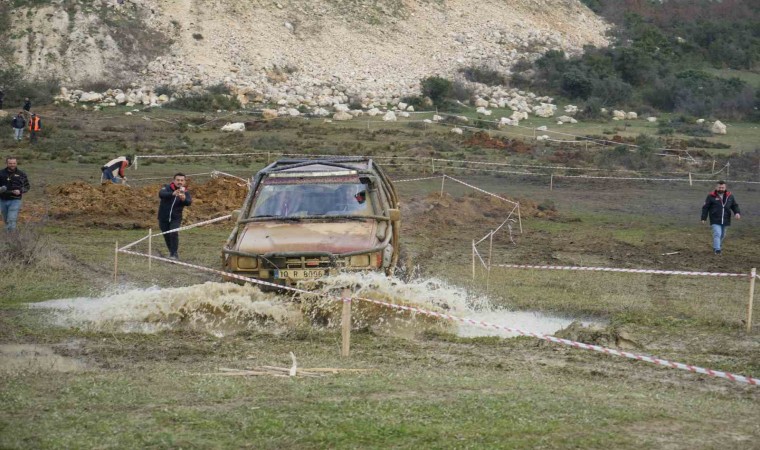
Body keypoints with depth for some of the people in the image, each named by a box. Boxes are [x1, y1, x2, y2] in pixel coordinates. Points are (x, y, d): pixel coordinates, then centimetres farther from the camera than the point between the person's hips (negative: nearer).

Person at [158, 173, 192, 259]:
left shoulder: (185, 192, -7)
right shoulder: (167, 188, -10)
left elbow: (189, 202, -26)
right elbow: (161, 194, -32)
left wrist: (184, 199, -51)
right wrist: (172, 194, -51)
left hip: (176, 218, -1)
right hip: (163, 218, 1)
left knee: (174, 234, -21)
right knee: (167, 236, 9)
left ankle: (174, 253, -11)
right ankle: (171, 252, 32)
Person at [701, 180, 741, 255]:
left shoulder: (730, 196, 6)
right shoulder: (711, 196, -4)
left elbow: (735, 205, 12)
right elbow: (705, 208, -1)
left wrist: (737, 212, -8)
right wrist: (703, 218, -4)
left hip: (725, 220, 5)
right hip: (715, 220, -5)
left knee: (722, 235, 15)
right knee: (717, 234, -17)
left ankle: (715, 247, 34)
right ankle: (717, 250, -16)